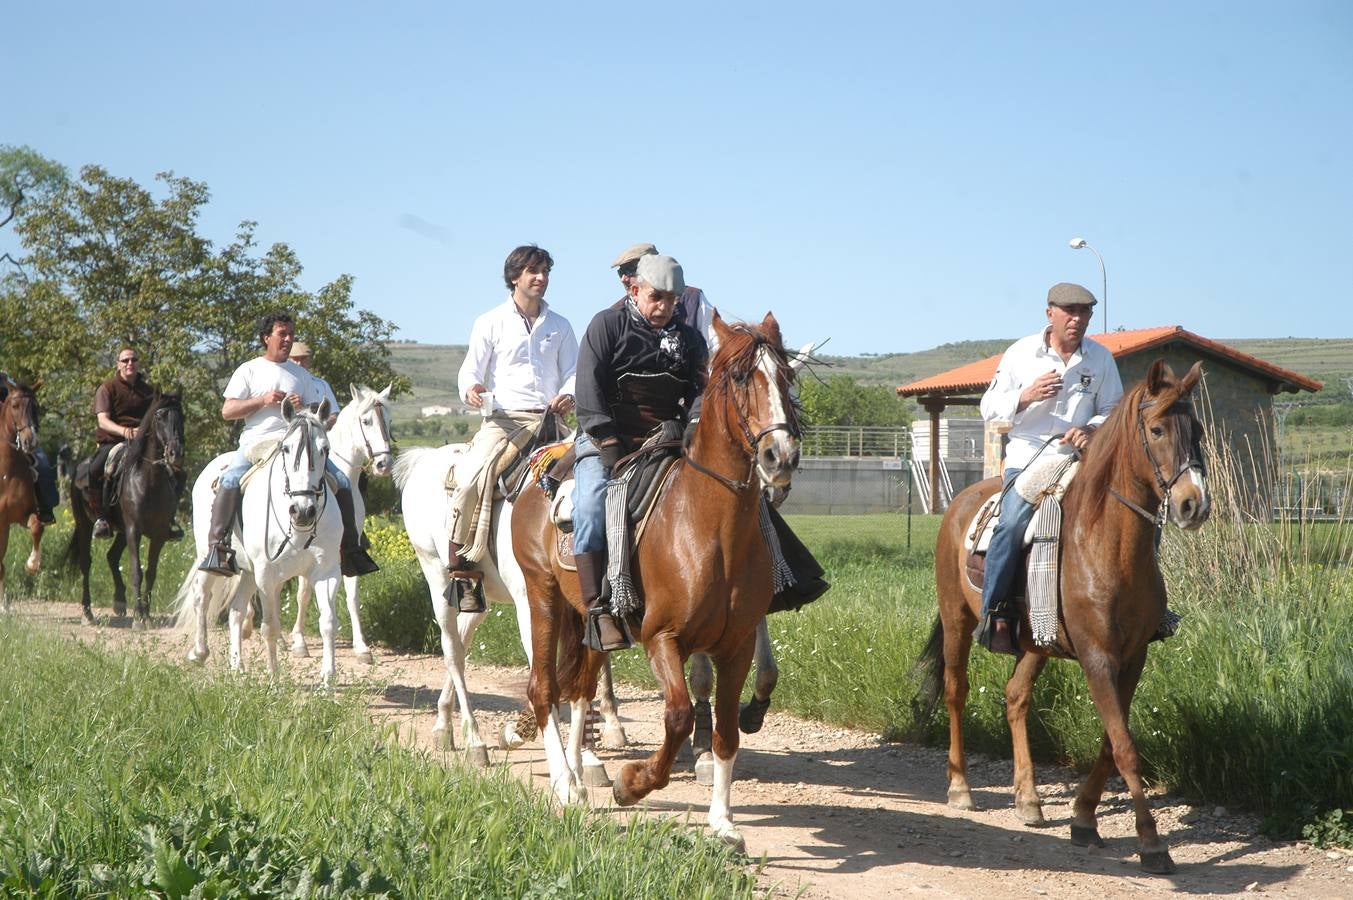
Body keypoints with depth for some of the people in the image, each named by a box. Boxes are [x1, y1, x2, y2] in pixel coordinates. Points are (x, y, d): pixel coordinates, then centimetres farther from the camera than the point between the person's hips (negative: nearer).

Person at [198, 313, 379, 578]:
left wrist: (302, 409, -6)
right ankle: (217, 548, -32)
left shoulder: (300, 374, 18)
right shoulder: (249, 370, 8)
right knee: (231, 480, -33)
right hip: (256, 443, -3)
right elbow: (227, 411, 0)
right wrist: (263, 400, -12)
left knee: (341, 481, -10)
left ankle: (350, 550, -3)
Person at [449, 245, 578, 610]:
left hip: (549, 418, 3)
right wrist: (471, 389, -19)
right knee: (472, 478, -27)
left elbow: (573, 371, 16)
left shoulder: (560, 326, 17)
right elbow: (470, 370, 5)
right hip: (504, 418, -3)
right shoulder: (491, 323, 9)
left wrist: (568, 394, -7)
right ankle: (463, 570, -23)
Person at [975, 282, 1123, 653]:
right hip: (1028, 455, -3)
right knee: (1013, 523, -26)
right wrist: (1026, 397, -16)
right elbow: (989, 408, 4)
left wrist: (1093, 429, -14)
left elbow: (1114, 410, 9)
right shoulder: (1021, 353, 2)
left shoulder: (1101, 358, 7)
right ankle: (992, 613, -19)